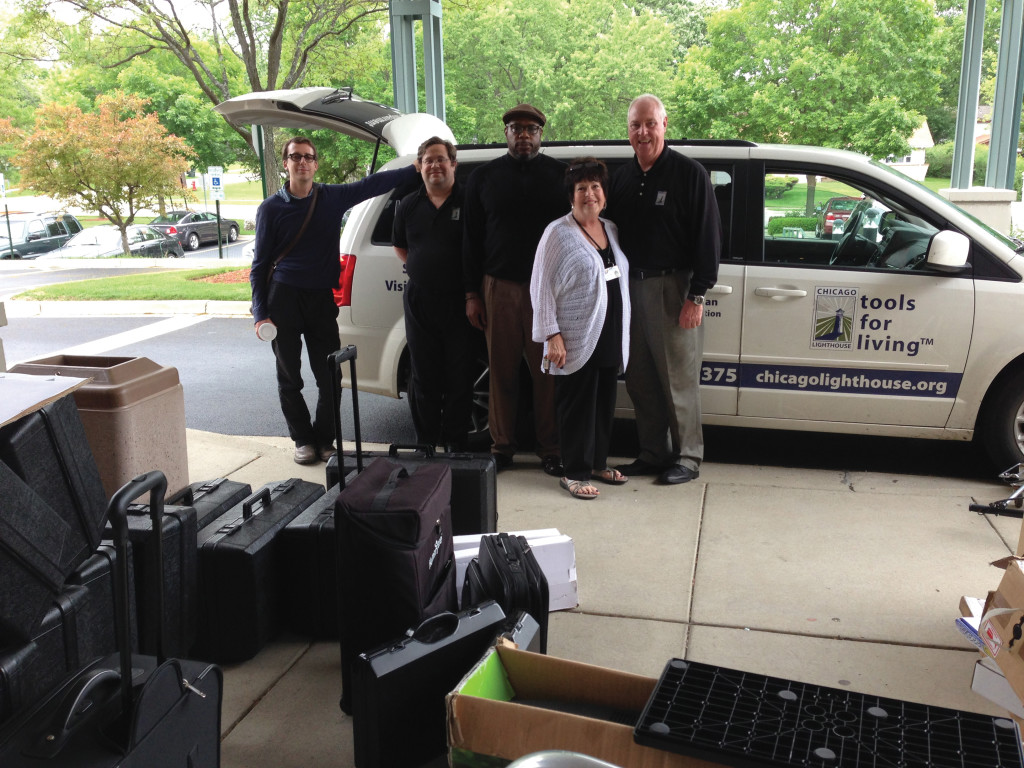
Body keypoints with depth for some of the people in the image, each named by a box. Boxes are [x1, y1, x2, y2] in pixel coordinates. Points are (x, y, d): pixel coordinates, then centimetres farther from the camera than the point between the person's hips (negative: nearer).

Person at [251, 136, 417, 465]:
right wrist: (260, 313, -6)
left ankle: (324, 439, 18)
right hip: (283, 298, -1)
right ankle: (303, 439, 21)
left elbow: (374, 183, 4)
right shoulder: (271, 208, 1)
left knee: (329, 376, 2)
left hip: (322, 299, 1)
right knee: (289, 378, 5)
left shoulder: (334, 197, 5)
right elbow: (260, 264, 1)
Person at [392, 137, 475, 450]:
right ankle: (425, 442, 20)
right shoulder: (409, 205, 9)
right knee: (423, 376, 8)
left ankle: (455, 442, 13)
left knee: (459, 377, 1)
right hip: (419, 301, 3)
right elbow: (400, 246, 23)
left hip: (458, 303, -3)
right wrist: (421, 269, 11)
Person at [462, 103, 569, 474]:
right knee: (502, 371, 3)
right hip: (499, 287, 1)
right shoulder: (483, 177, 11)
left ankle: (551, 450, 9)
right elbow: (471, 238, 11)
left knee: (548, 372, -1)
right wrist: (472, 294, 6)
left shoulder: (561, 175, 8)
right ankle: (502, 446, 15)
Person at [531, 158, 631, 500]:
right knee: (578, 406, -1)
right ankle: (575, 473, 8)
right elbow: (541, 286, -10)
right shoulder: (558, 232, -8)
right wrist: (552, 334, -17)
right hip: (576, 340, -7)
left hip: (611, 339, 7)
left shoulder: (611, 229, 12)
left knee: (605, 403, 14)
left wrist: (623, 335, 14)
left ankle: (598, 463, 28)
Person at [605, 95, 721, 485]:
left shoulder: (690, 173, -5)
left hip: (672, 288, -6)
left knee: (679, 378, -2)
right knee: (639, 379, 9)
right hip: (631, 288, 6)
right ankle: (653, 454, 21)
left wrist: (697, 294, -14)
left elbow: (709, 236, -8)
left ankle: (687, 457, 11)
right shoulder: (622, 177, 14)